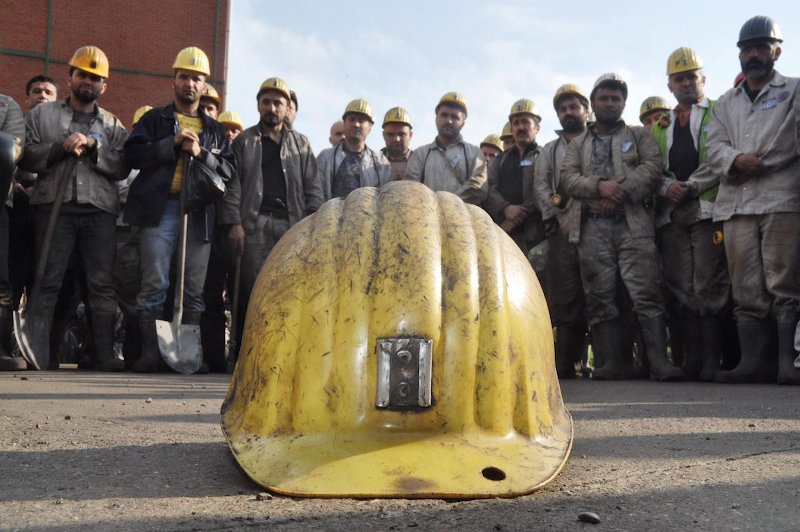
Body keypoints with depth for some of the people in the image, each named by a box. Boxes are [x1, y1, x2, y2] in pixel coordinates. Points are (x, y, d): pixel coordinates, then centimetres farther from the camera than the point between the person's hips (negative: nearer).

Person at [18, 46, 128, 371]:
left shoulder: (112, 125, 20)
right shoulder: (43, 114, 17)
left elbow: (122, 167, 5)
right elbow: (26, 156, 5)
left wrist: (93, 145, -8)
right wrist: (62, 147, -8)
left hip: (99, 209, 1)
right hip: (54, 205, -1)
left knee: (102, 284, -2)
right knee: (47, 282, -4)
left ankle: (105, 354, 0)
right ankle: (36, 354, -4)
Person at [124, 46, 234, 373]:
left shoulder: (214, 129, 20)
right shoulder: (154, 119, 14)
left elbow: (228, 170, 9)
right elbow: (133, 154, 0)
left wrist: (201, 153, -7)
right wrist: (173, 143, -9)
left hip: (200, 213, 2)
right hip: (160, 209, -2)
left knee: (195, 288, 3)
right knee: (154, 283, -6)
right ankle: (150, 352, -2)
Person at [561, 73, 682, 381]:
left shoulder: (639, 136, 19)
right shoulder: (578, 144, 23)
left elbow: (653, 166, 2)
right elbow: (568, 177, 7)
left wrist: (621, 192, -11)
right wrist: (600, 186, -12)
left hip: (634, 224, -2)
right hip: (592, 228, 2)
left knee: (647, 294, -12)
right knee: (600, 297, -2)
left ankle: (659, 362, -15)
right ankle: (610, 362, 0)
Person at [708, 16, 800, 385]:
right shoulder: (725, 103, 24)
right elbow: (715, 149, 10)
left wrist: (751, 167, -10)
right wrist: (737, 160, -10)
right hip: (735, 205, 4)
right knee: (746, 291, 1)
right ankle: (752, 362, 2)